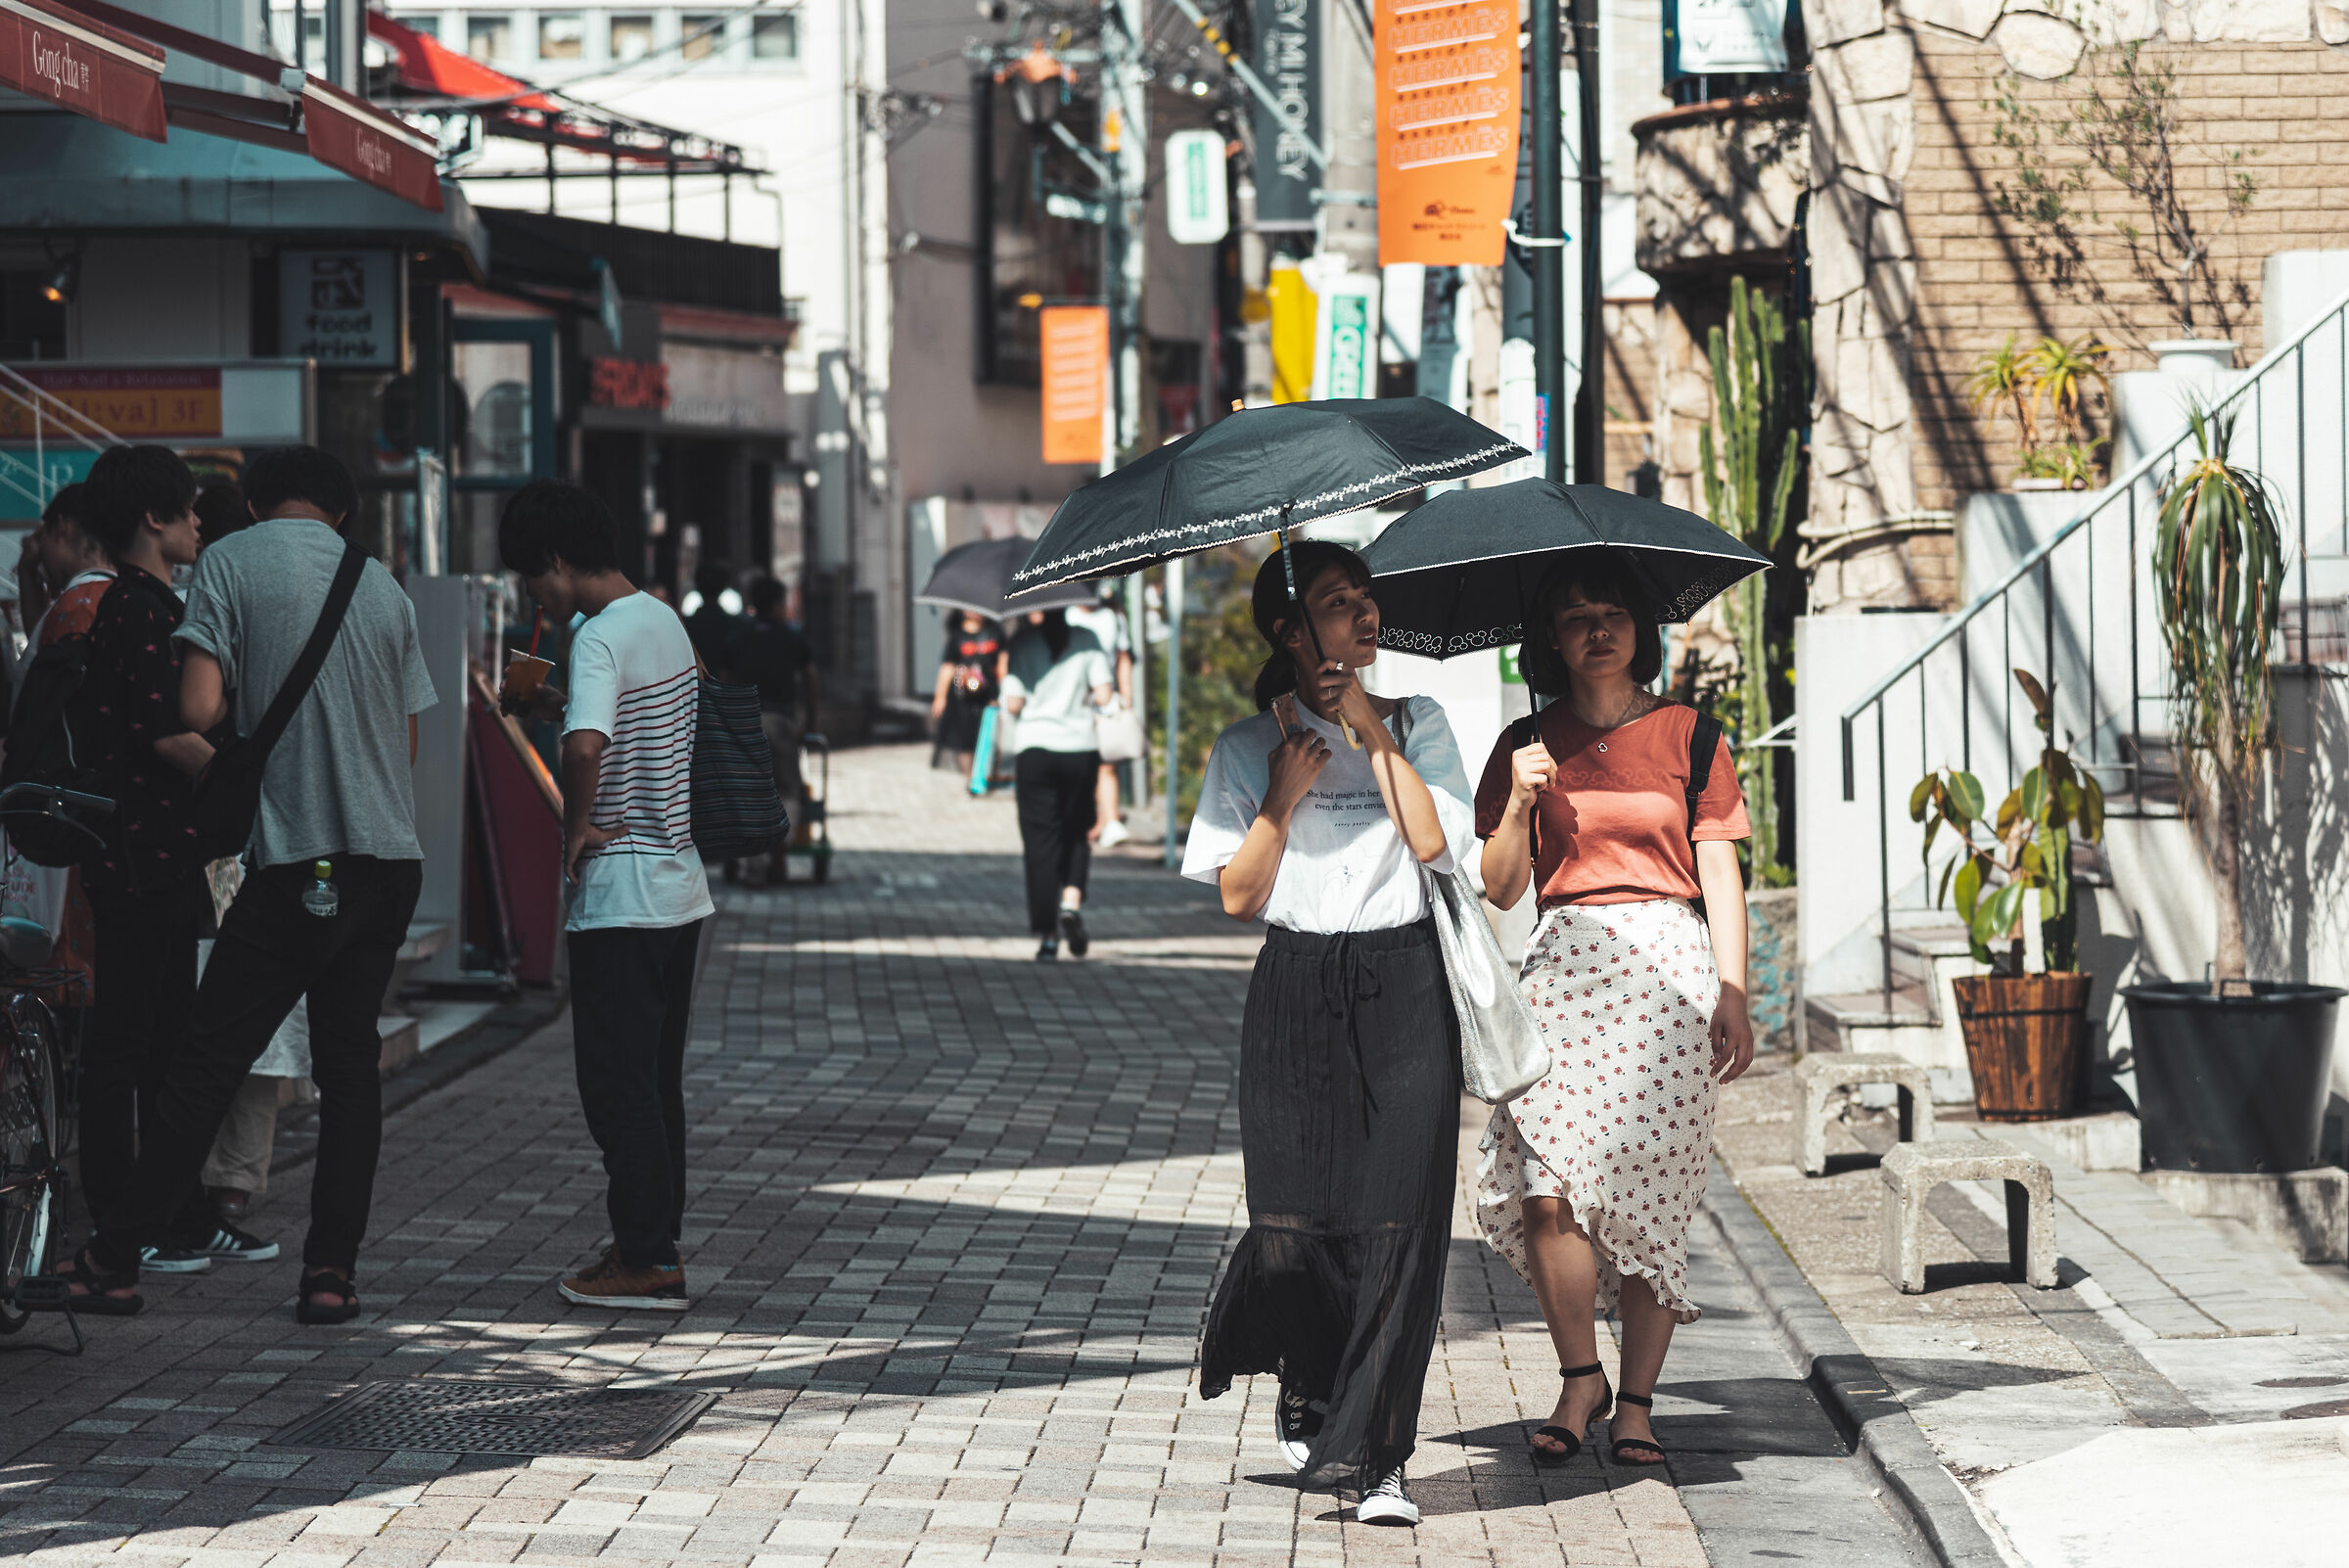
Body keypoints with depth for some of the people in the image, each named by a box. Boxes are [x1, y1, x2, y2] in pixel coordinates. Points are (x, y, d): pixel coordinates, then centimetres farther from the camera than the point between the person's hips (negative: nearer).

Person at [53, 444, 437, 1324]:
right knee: (350, 1061, 9)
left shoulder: (231, 563, -2)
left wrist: (251, 717, 9)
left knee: (210, 1060, 0)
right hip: (391, 855, 4)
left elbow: (198, 710, -12)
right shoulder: (382, 586, 13)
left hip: (297, 861, -4)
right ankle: (332, 1268, 5)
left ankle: (118, 1258, 5)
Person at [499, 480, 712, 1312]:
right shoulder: (665, 622, 11)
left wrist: (576, 827, -19)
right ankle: (657, 1239, 23)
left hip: (620, 894, -9)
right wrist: (562, 705, 20)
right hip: (679, 883, 9)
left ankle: (647, 1261, -2)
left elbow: (586, 747, -35)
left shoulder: (602, 639, -18)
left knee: (617, 1080, -3)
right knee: (656, 1076, 16)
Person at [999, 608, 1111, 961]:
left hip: (1036, 749, -1)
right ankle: (1072, 901, -6)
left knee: (1040, 839, 4)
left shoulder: (1022, 644, -3)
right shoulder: (1087, 642, 1)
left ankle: (1047, 935, 0)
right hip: (1080, 749, 1)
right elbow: (1103, 695, -4)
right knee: (1077, 833, 18)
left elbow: (1013, 704, -8)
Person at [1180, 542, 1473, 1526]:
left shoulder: (1415, 724, 10)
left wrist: (1370, 731, -5)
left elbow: (1434, 840, -6)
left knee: (1400, 1221, -10)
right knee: (1297, 1215, -7)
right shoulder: (1250, 748, 8)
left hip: (1403, 988, 0)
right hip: (1296, 992, 0)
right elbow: (1238, 897, 3)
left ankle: (1377, 1458, -6)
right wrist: (1283, 797, -8)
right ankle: (1305, 1387, 24)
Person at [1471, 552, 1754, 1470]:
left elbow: (1721, 877, 4)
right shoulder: (1529, 747, 11)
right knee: (1550, 1194, -14)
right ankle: (1580, 1379, 3)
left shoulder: (1686, 735, 7)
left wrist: (1733, 997, -4)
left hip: (1668, 976, -1)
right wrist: (1521, 804, -8)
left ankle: (1635, 1402, 5)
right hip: (1564, 967, 1)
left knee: (1650, 1199, -4)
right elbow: (1498, 889, 9)